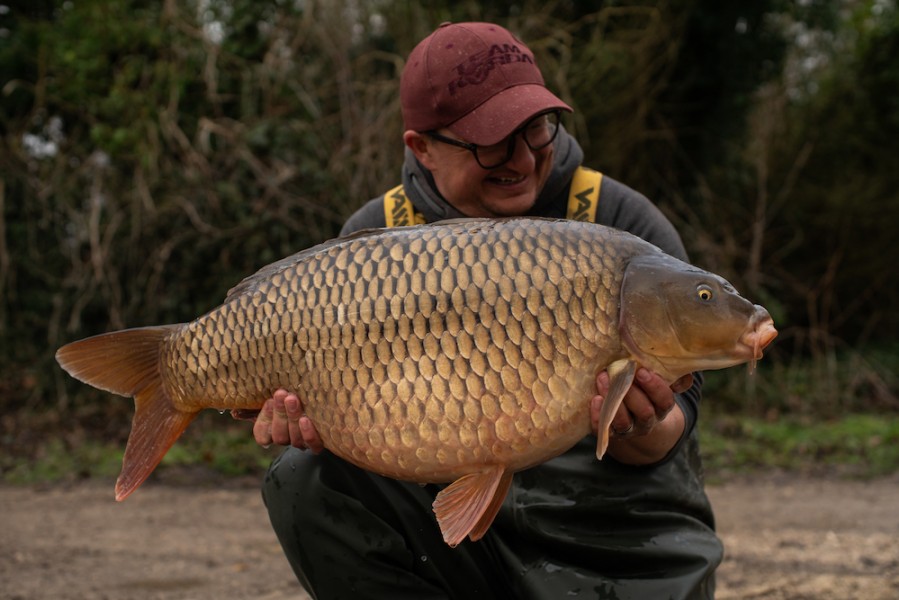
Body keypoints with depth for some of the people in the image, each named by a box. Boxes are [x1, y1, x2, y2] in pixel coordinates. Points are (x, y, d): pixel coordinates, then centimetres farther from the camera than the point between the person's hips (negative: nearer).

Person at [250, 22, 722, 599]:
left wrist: (636, 429, -33)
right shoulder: (376, 240, -2)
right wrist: (307, 413, -23)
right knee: (309, 480, -19)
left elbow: (668, 430, -9)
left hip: (616, 545, -2)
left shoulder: (625, 226, -9)